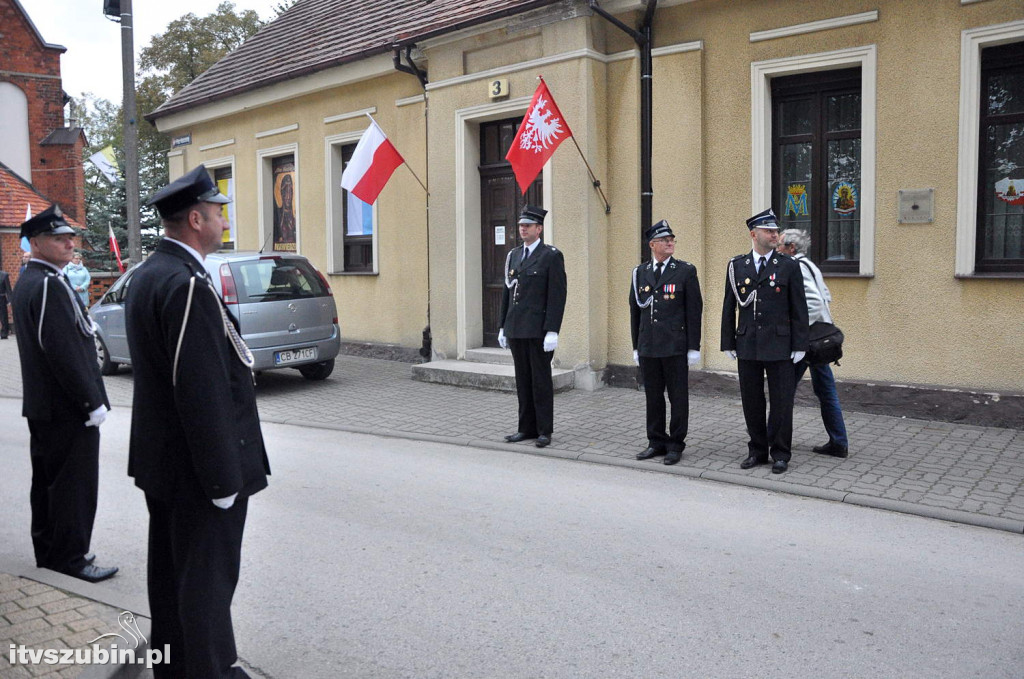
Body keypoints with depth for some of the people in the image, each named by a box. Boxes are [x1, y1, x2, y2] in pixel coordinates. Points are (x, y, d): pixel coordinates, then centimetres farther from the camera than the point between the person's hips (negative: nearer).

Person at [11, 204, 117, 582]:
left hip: (41, 405, 10)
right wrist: (92, 402, -19)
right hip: (68, 408, -10)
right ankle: (69, 557, 7)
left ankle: (48, 551, 27)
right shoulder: (50, 285, -19)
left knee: (47, 481, 17)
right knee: (75, 483, -1)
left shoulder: (26, 282, 13)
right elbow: (64, 351, -23)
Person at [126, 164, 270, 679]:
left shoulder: (147, 274, 9)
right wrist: (224, 479, -22)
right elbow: (202, 391, -26)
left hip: (160, 461, 10)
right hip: (197, 467, -10)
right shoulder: (187, 285, -24)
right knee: (207, 577, 3)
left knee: (169, 571, 21)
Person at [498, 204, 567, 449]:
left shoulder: (552, 256, -5)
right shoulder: (513, 255, 14)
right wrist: (502, 327, 13)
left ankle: (544, 431, 9)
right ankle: (527, 428, 19)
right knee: (523, 380, 11)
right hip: (516, 330, 6)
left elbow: (557, 296, -11)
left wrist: (552, 331, -16)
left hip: (539, 330, -6)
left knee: (541, 380, 0)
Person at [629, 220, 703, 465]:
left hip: (675, 346, -3)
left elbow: (694, 310, -3)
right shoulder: (640, 273, 9)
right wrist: (636, 346, 11)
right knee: (653, 397, 11)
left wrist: (693, 347, -7)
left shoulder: (686, 271, -1)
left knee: (678, 397, 3)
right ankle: (656, 442, 22)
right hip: (648, 347, 4)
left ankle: (676, 445, 14)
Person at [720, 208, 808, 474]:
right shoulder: (736, 266, 6)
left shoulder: (789, 267, 1)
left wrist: (800, 346, -5)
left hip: (779, 346, -2)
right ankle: (757, 451, 23)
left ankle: (780, 454, 15)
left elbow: (799, 310, 0)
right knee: (751, 401, 9)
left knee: (781, 402, 3)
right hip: (747, 345, 2)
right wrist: (728, 343, 5)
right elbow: (729, 308, 8)